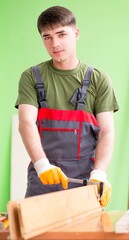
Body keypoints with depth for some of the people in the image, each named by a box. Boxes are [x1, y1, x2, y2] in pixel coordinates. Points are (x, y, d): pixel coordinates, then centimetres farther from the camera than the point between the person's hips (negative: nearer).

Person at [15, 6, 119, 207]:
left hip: (85, 181, 0)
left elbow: (106, 132, -1)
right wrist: (42, 164, -26)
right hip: (42, 179, 0)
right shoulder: (32, 77, 4)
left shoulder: (98, 80, 4)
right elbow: (26, 123, -8)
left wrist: (99, 173, -19)